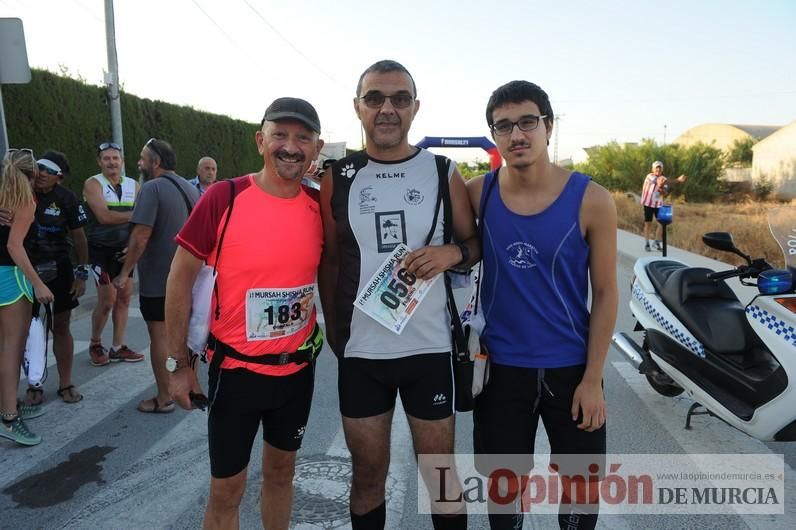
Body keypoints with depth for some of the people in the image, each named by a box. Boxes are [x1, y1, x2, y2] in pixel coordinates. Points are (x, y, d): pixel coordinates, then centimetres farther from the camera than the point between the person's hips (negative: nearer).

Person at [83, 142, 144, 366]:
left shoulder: (133, 186, 6)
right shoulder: (93, 184, -7)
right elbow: (104, 216, -20)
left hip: (125, 249, 4)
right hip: (101, 249, -4)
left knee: (124, 297, 6)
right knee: (107, 300, -4)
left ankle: (118, 347, 17)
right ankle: (95, 344, 18)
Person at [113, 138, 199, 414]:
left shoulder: (152, 188, -16)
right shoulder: (189, 187, 10)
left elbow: (141, 236, -23)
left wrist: (125, 272, -15)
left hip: (158, 279, -8)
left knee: (160, 337, 1)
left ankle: (164, 398, 10)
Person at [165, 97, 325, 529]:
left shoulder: (320, 206, -3)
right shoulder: (223, 198, -14)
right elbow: (181, 277, -8)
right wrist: (179, 362, -7)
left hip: (298, 366, 4)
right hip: (236, 366, -3)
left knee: (281, 471, 21)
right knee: (226, 488, 10)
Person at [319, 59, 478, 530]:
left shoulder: (443, 173, 0)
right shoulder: (338, 179, 2)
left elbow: (475, 243, 8)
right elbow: (330, 262, 8)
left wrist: (452, 252, -14)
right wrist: (334, 332, 8)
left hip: (429, 347, -1)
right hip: (360, 350, 1)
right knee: (368, 473, 16)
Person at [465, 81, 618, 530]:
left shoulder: (592, 201, -11)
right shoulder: (478, 193, -5)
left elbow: (605, 293, -7)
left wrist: (593, 379, -8)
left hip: (570, 367, -1)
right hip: (500, 366, 1)